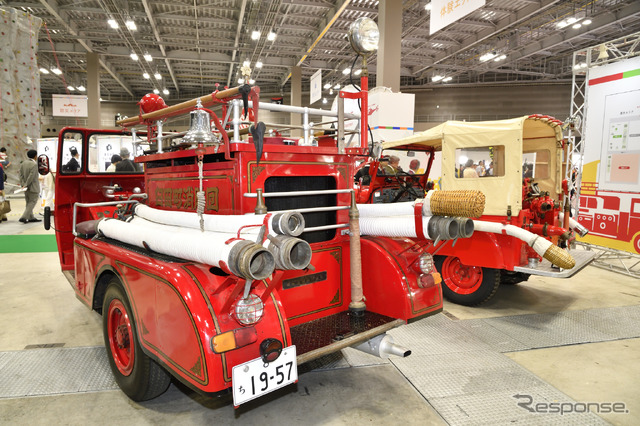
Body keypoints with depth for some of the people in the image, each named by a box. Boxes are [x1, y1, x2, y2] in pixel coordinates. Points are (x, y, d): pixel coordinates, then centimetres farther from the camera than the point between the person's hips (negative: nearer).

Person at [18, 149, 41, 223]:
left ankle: (31, 217, 21)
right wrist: (26, 185, -13)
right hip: (33, 187, -8)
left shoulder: (23, 163, 8)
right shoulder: (34, 164, -17)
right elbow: (31, 176, -21)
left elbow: (21, 175, 4)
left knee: (29, 202, 15)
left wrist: (23, 184, 0)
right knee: (33, 202, -2)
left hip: (26, 187, 8)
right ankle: (24, 217, -9)